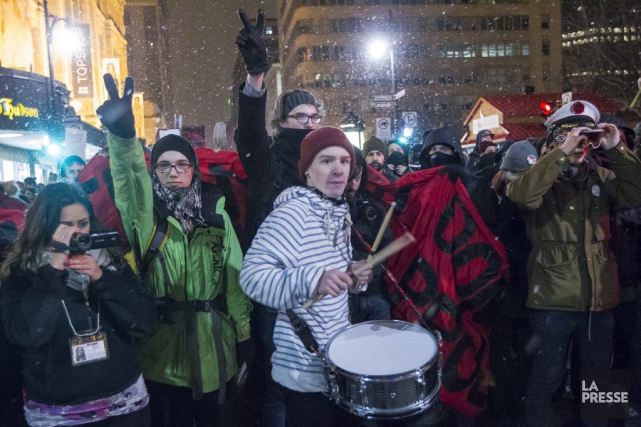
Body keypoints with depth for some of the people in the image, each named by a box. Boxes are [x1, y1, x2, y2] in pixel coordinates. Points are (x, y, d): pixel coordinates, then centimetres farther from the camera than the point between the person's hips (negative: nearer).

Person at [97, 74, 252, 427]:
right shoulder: (144, 213, -3)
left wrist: (244, 333, 2)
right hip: (163, 348, -1)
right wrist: (122, 134, -45)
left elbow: (234, 276, 2)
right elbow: (129, 176, -26)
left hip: (214, 346, 2)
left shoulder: (215, 212, 2)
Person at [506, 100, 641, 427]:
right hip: (553, 300, -4)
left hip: (599, 300, 5)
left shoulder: (601, 177, 7)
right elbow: (521, 194, -28)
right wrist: (562, 154, -31)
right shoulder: (543, 177, -6)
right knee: (545, 380, 8)